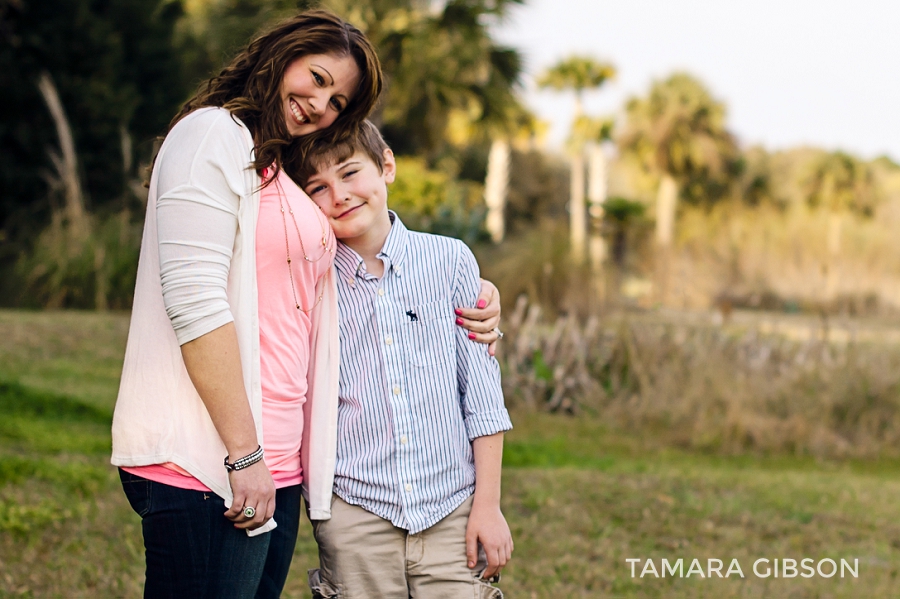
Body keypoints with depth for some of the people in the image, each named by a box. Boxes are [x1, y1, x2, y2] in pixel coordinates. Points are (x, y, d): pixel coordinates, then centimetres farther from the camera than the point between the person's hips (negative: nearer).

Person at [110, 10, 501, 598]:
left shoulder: (290, 175, 23)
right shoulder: (214, 135, -3)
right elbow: (195, 301, -14)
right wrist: (244, 454, -15)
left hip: (277, 468, 9)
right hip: (206, 465, -9)